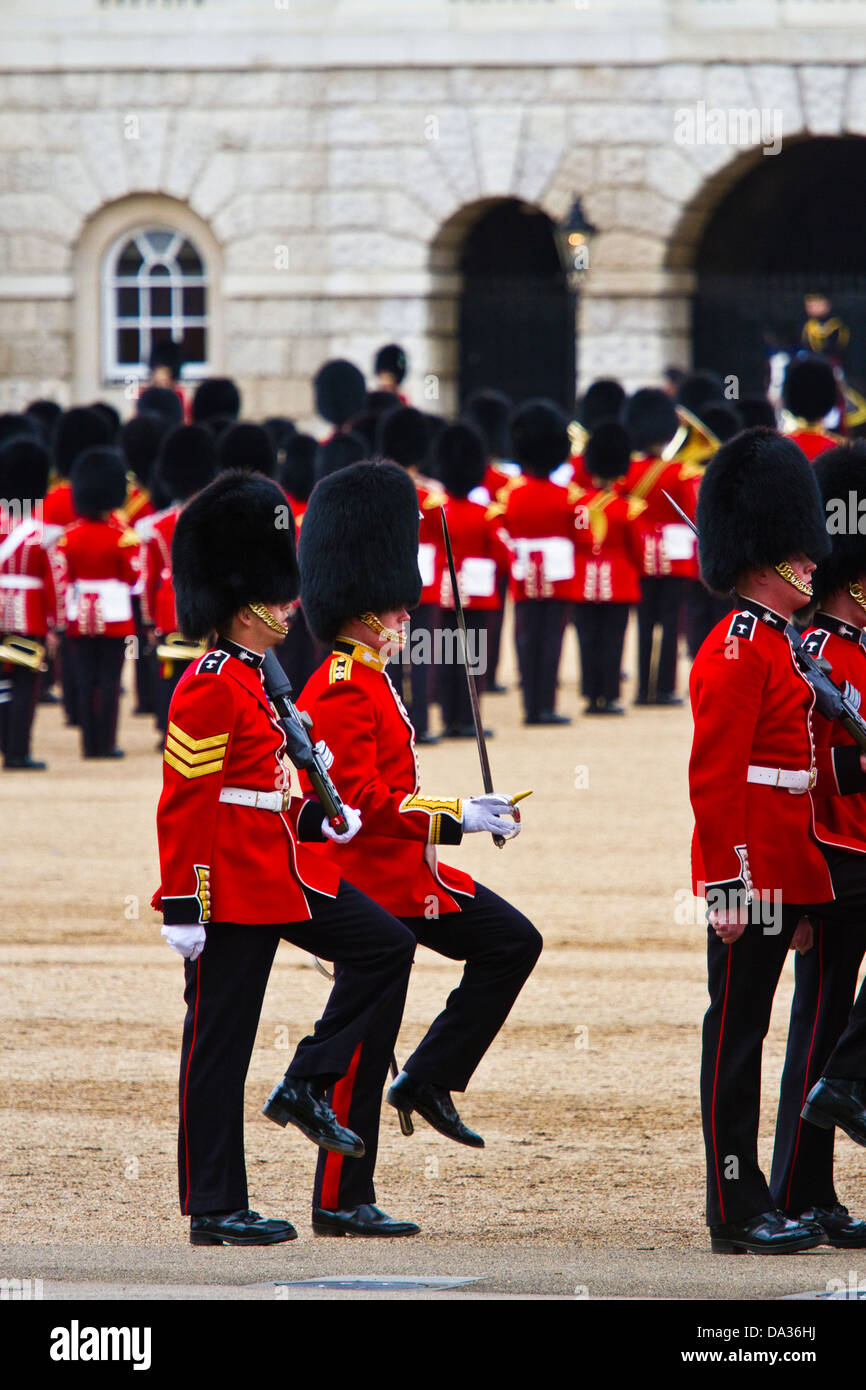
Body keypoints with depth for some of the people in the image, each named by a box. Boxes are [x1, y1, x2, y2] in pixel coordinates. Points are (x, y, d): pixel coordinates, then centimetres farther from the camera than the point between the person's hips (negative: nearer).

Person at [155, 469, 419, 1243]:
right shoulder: (211, 688, -16)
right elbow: (184, 803, -19)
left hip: (286, 875, 10)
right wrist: (182, 908, -21)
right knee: (220, 1041, -3)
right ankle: (215, 1209, 2)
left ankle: (308, 1086, 7)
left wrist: (318, 820, 11)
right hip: (234, 889, -10)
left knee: (385, 948, 4)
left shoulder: (251, 680, 15)